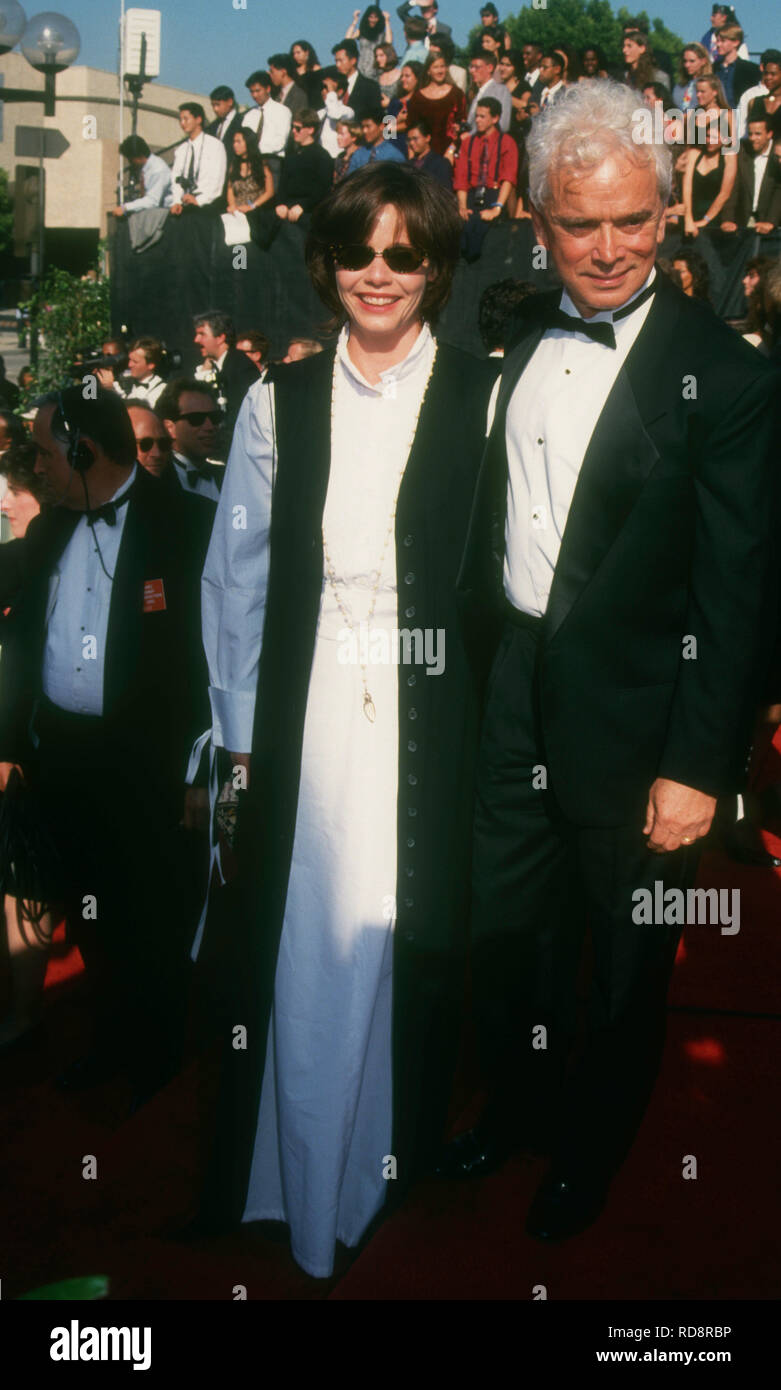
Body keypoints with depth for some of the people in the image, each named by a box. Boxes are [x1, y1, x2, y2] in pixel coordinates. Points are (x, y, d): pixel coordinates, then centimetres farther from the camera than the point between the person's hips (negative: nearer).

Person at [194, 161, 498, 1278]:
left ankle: (391, 1183, 32)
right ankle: (295, 1189, 32)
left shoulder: (485, 397, 0)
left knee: (408, 948, 8)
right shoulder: (280, 400, 6)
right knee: (298, 949, 9)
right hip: (303, 720, 2)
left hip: (431, 718, -1)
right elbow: (237, 573, 7)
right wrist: (240, 731, 5)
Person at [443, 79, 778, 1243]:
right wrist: (479, 652, 7)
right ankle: (519, 1102, 48)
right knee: (505, 934, 20)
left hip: (633, 719, -5)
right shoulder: (518, 341, 3)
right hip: (515, 698, 5)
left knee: (627, 961, 15)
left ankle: (590, 1150, 41)